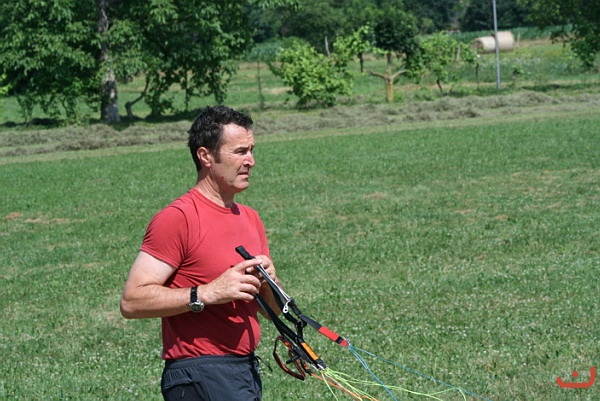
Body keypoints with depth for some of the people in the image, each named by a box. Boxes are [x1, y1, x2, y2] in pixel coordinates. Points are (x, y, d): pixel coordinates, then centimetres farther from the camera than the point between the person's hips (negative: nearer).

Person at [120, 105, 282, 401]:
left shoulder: (250, 219, 15)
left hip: (248, 373, 8)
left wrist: (267, 282, -3)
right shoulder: (177, 218, -11)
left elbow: (274, 308, 19)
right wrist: (207, 293, -23)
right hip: (201, 375, -8)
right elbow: (131, 301, -18)